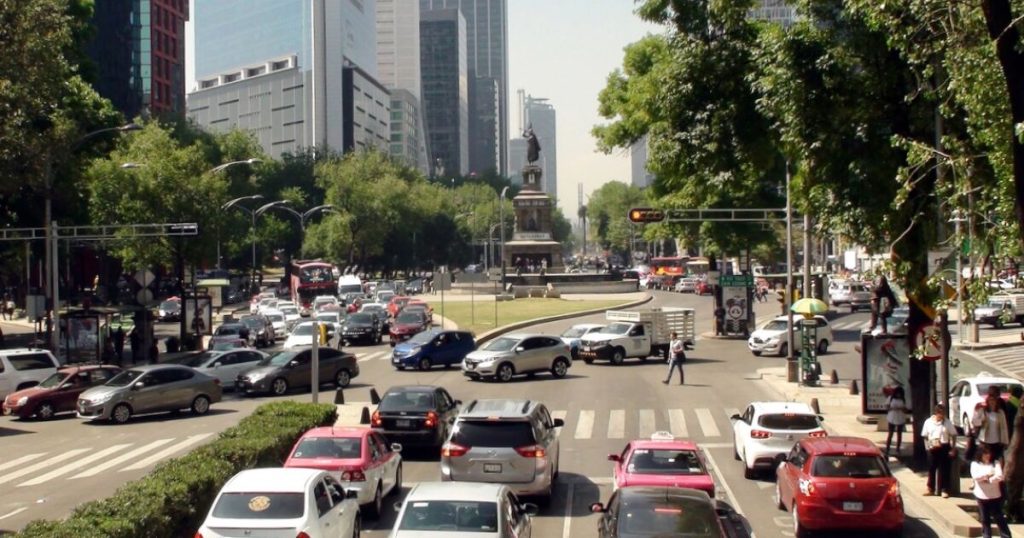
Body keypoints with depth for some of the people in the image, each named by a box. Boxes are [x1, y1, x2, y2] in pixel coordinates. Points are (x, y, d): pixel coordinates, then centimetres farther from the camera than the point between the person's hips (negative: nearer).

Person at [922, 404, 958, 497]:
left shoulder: (947, 422, -2)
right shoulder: (928, 422, 2)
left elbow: (953, 436, 1)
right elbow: (925, 436, 9)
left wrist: (953, 449, -5)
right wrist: (927, 447, -2)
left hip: (944, 448, -2)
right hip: (932, 448, 2)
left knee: (944, 469, 0)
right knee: (931, 469, 7)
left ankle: (945, 490, 9)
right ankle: (931, 489, 19)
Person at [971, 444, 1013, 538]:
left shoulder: (996, 463, 3)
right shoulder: (975, 464, 2)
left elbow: (999, 476, -12)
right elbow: (975, 476, -15)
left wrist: (988, 479, -19)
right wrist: (988, 475, -16)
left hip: (995, 495, 0)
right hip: (982, 496, 0)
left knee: (999, 518, 3)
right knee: (985, 519, 8)